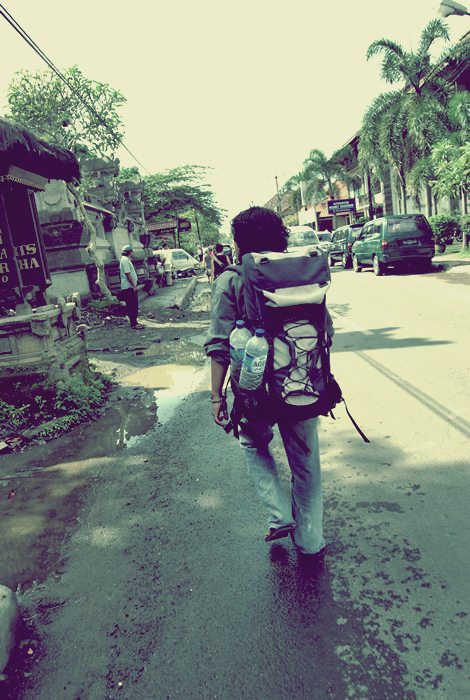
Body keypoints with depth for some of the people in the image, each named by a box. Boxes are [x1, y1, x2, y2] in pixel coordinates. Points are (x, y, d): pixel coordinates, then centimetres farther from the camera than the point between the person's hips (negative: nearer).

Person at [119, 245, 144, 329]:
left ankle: (134, 322, 20)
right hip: (129, 287, -10)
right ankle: (133, 324, -4)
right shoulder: (125, 260, -15)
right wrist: (134, 286, -20)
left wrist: (134, 285, 21)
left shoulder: (126, 260, 18)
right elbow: (127, 274, -21)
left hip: (131, 287, 10)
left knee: (134, 306, 14)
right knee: (132, 306, -7)